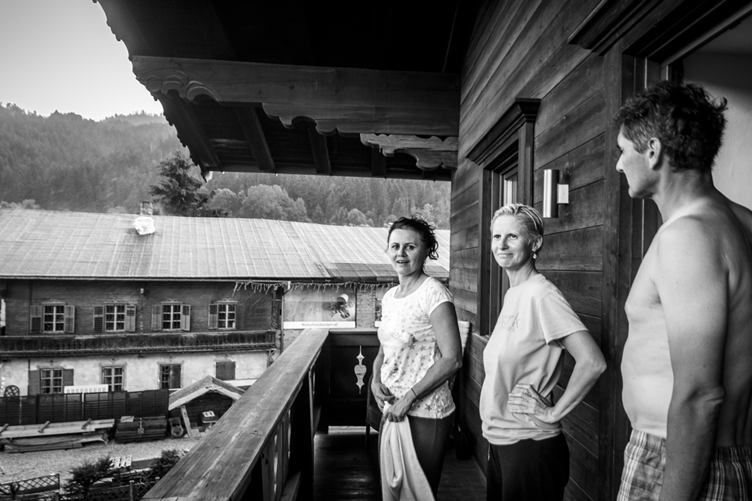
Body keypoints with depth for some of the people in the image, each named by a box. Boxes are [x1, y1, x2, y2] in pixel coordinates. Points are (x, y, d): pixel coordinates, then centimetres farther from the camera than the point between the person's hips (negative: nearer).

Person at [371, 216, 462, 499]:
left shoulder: (433, 293, -15)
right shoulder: (389, 297, 8)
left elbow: (451, 359, -19)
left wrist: (408, 398, -18)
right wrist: (375, 380, -1)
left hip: (425, 414, -7)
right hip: (392, 409, 7)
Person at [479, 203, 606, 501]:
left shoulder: (541, 294, -19)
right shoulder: (511, 295, 6)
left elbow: (592, 362, -26)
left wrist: (553, 413, -18)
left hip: (529, 444, -8)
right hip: (499, 441, 8)